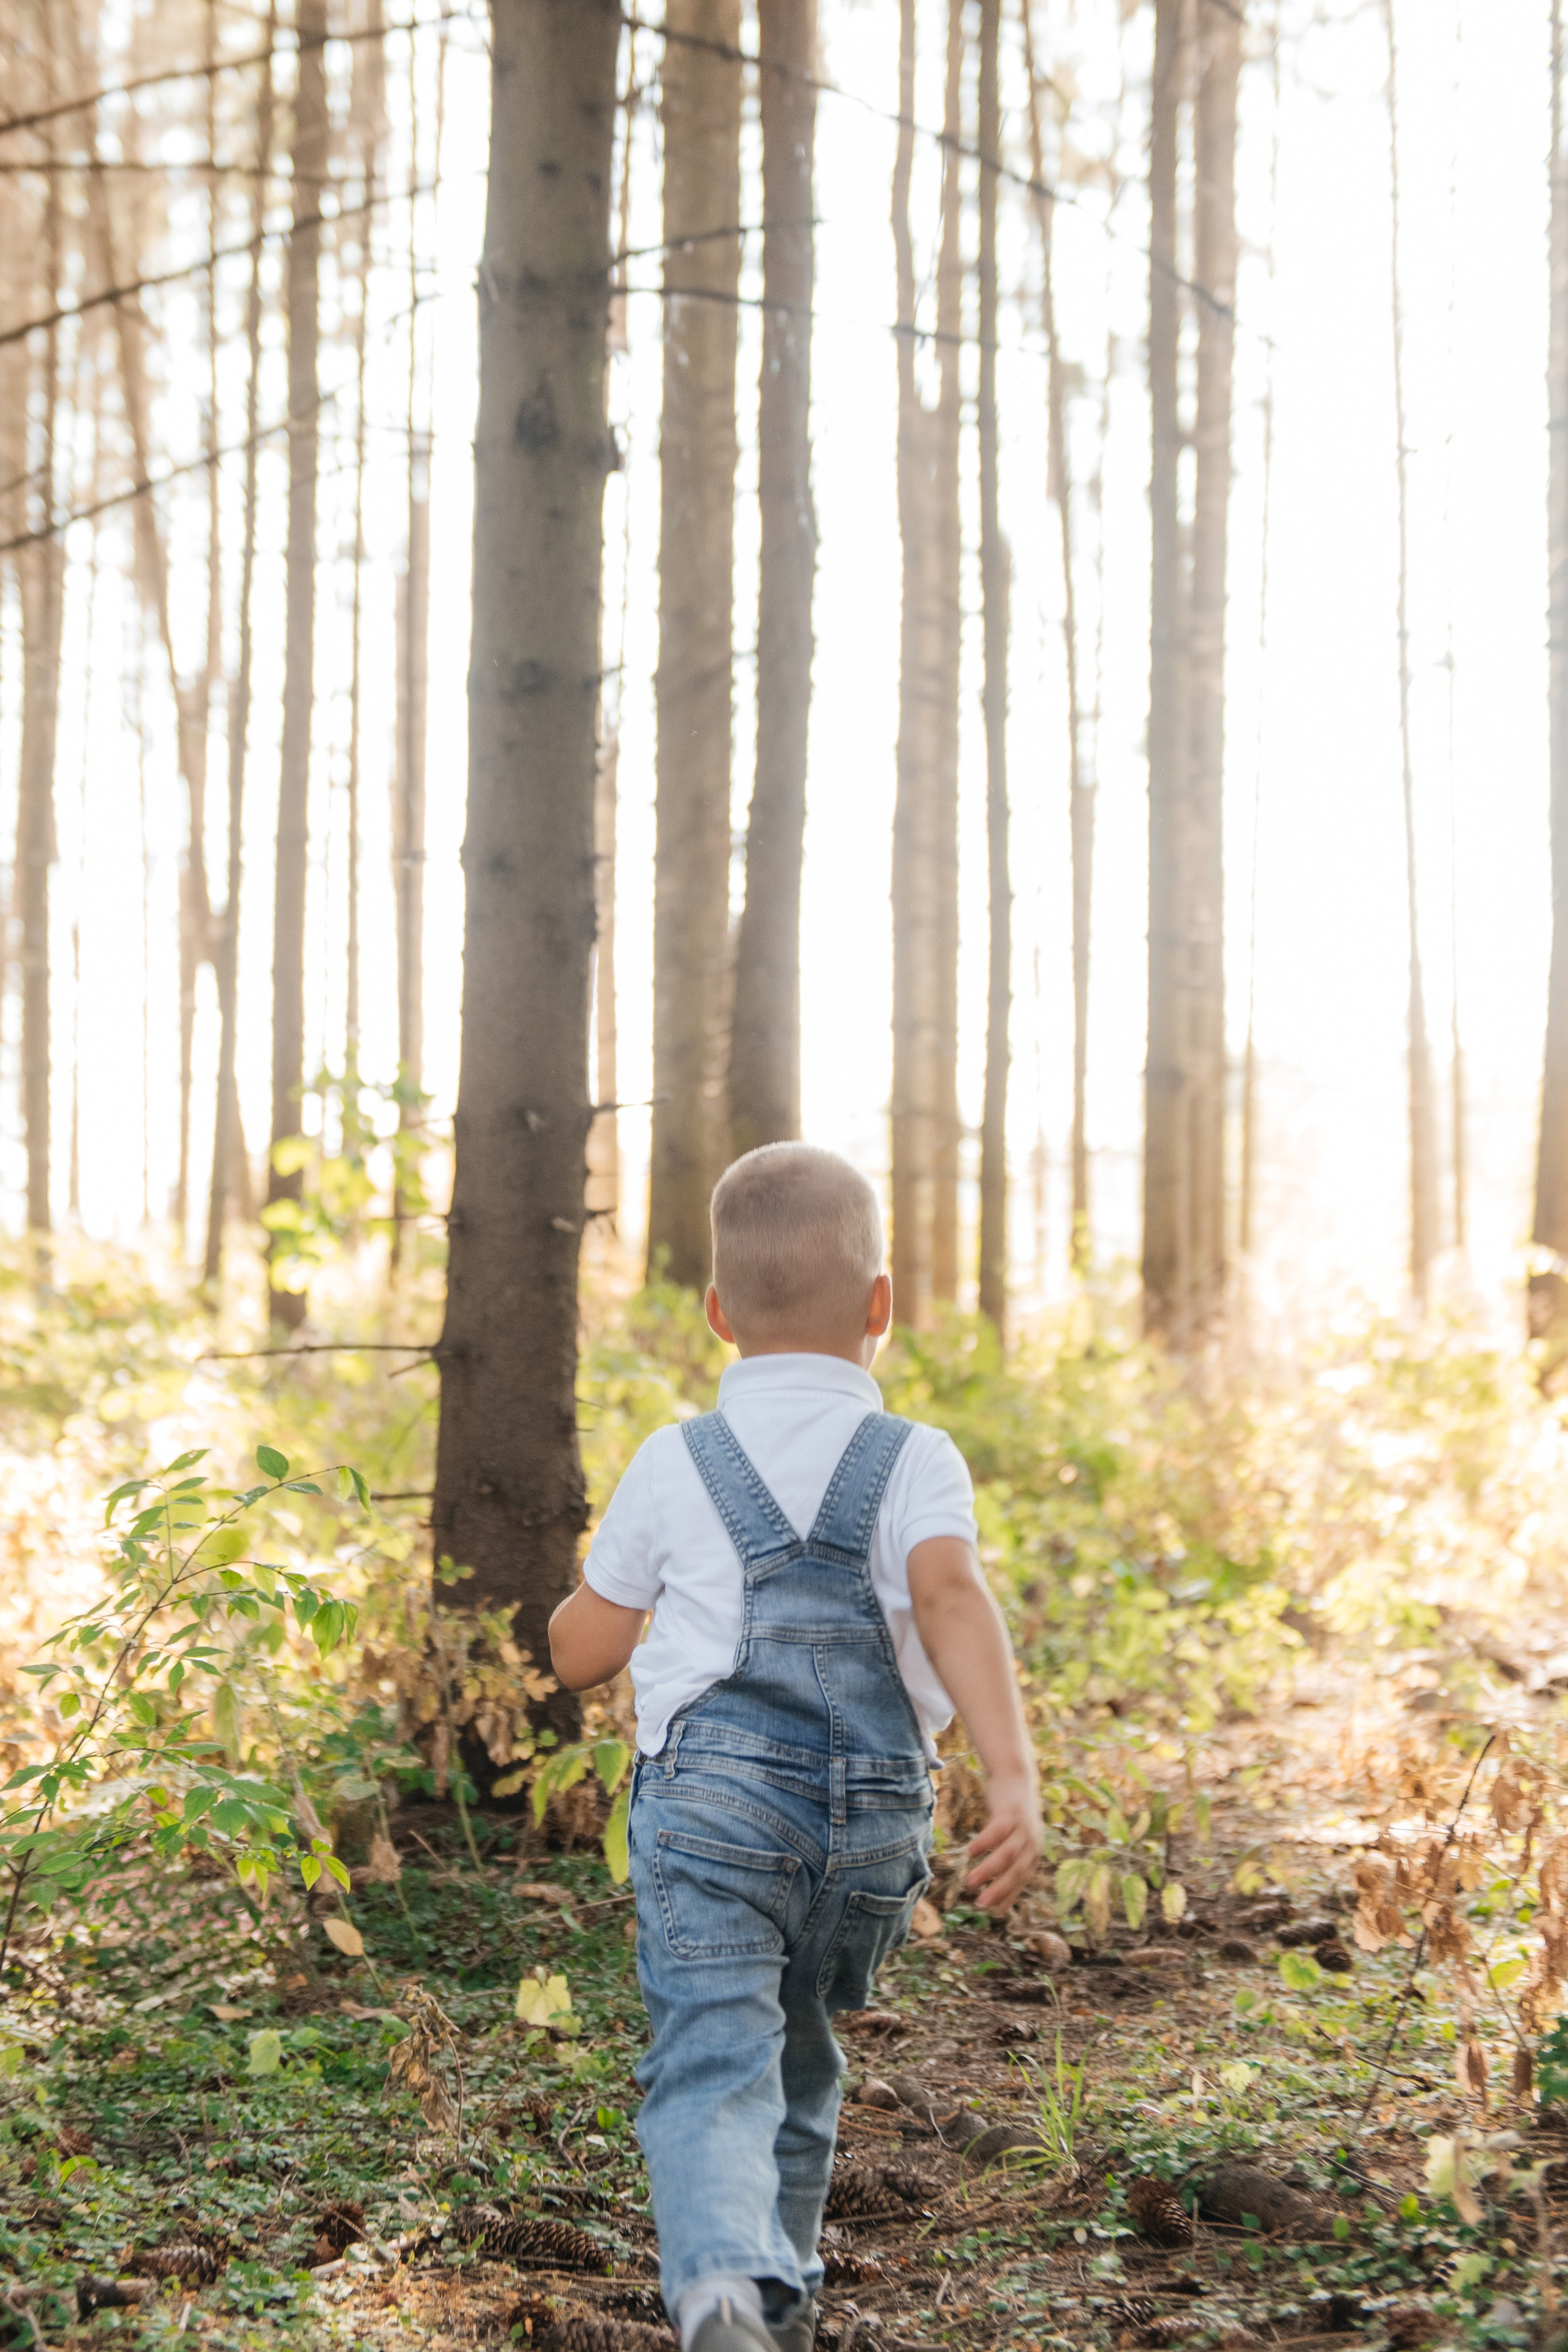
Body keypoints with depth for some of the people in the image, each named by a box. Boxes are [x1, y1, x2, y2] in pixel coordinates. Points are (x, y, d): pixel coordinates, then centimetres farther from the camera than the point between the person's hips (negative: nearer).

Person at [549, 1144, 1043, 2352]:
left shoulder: (675, 1463, 6)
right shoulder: (917, 1461, 3)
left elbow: (580, 1654, 10)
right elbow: (952, 1596, -18)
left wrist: (605, 1587, 33)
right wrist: (1016, 1776, -27)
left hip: (712, 1800, -2)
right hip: (874, 1820, 2)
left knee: (713, 2066, -9)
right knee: (799, 2047, 24)